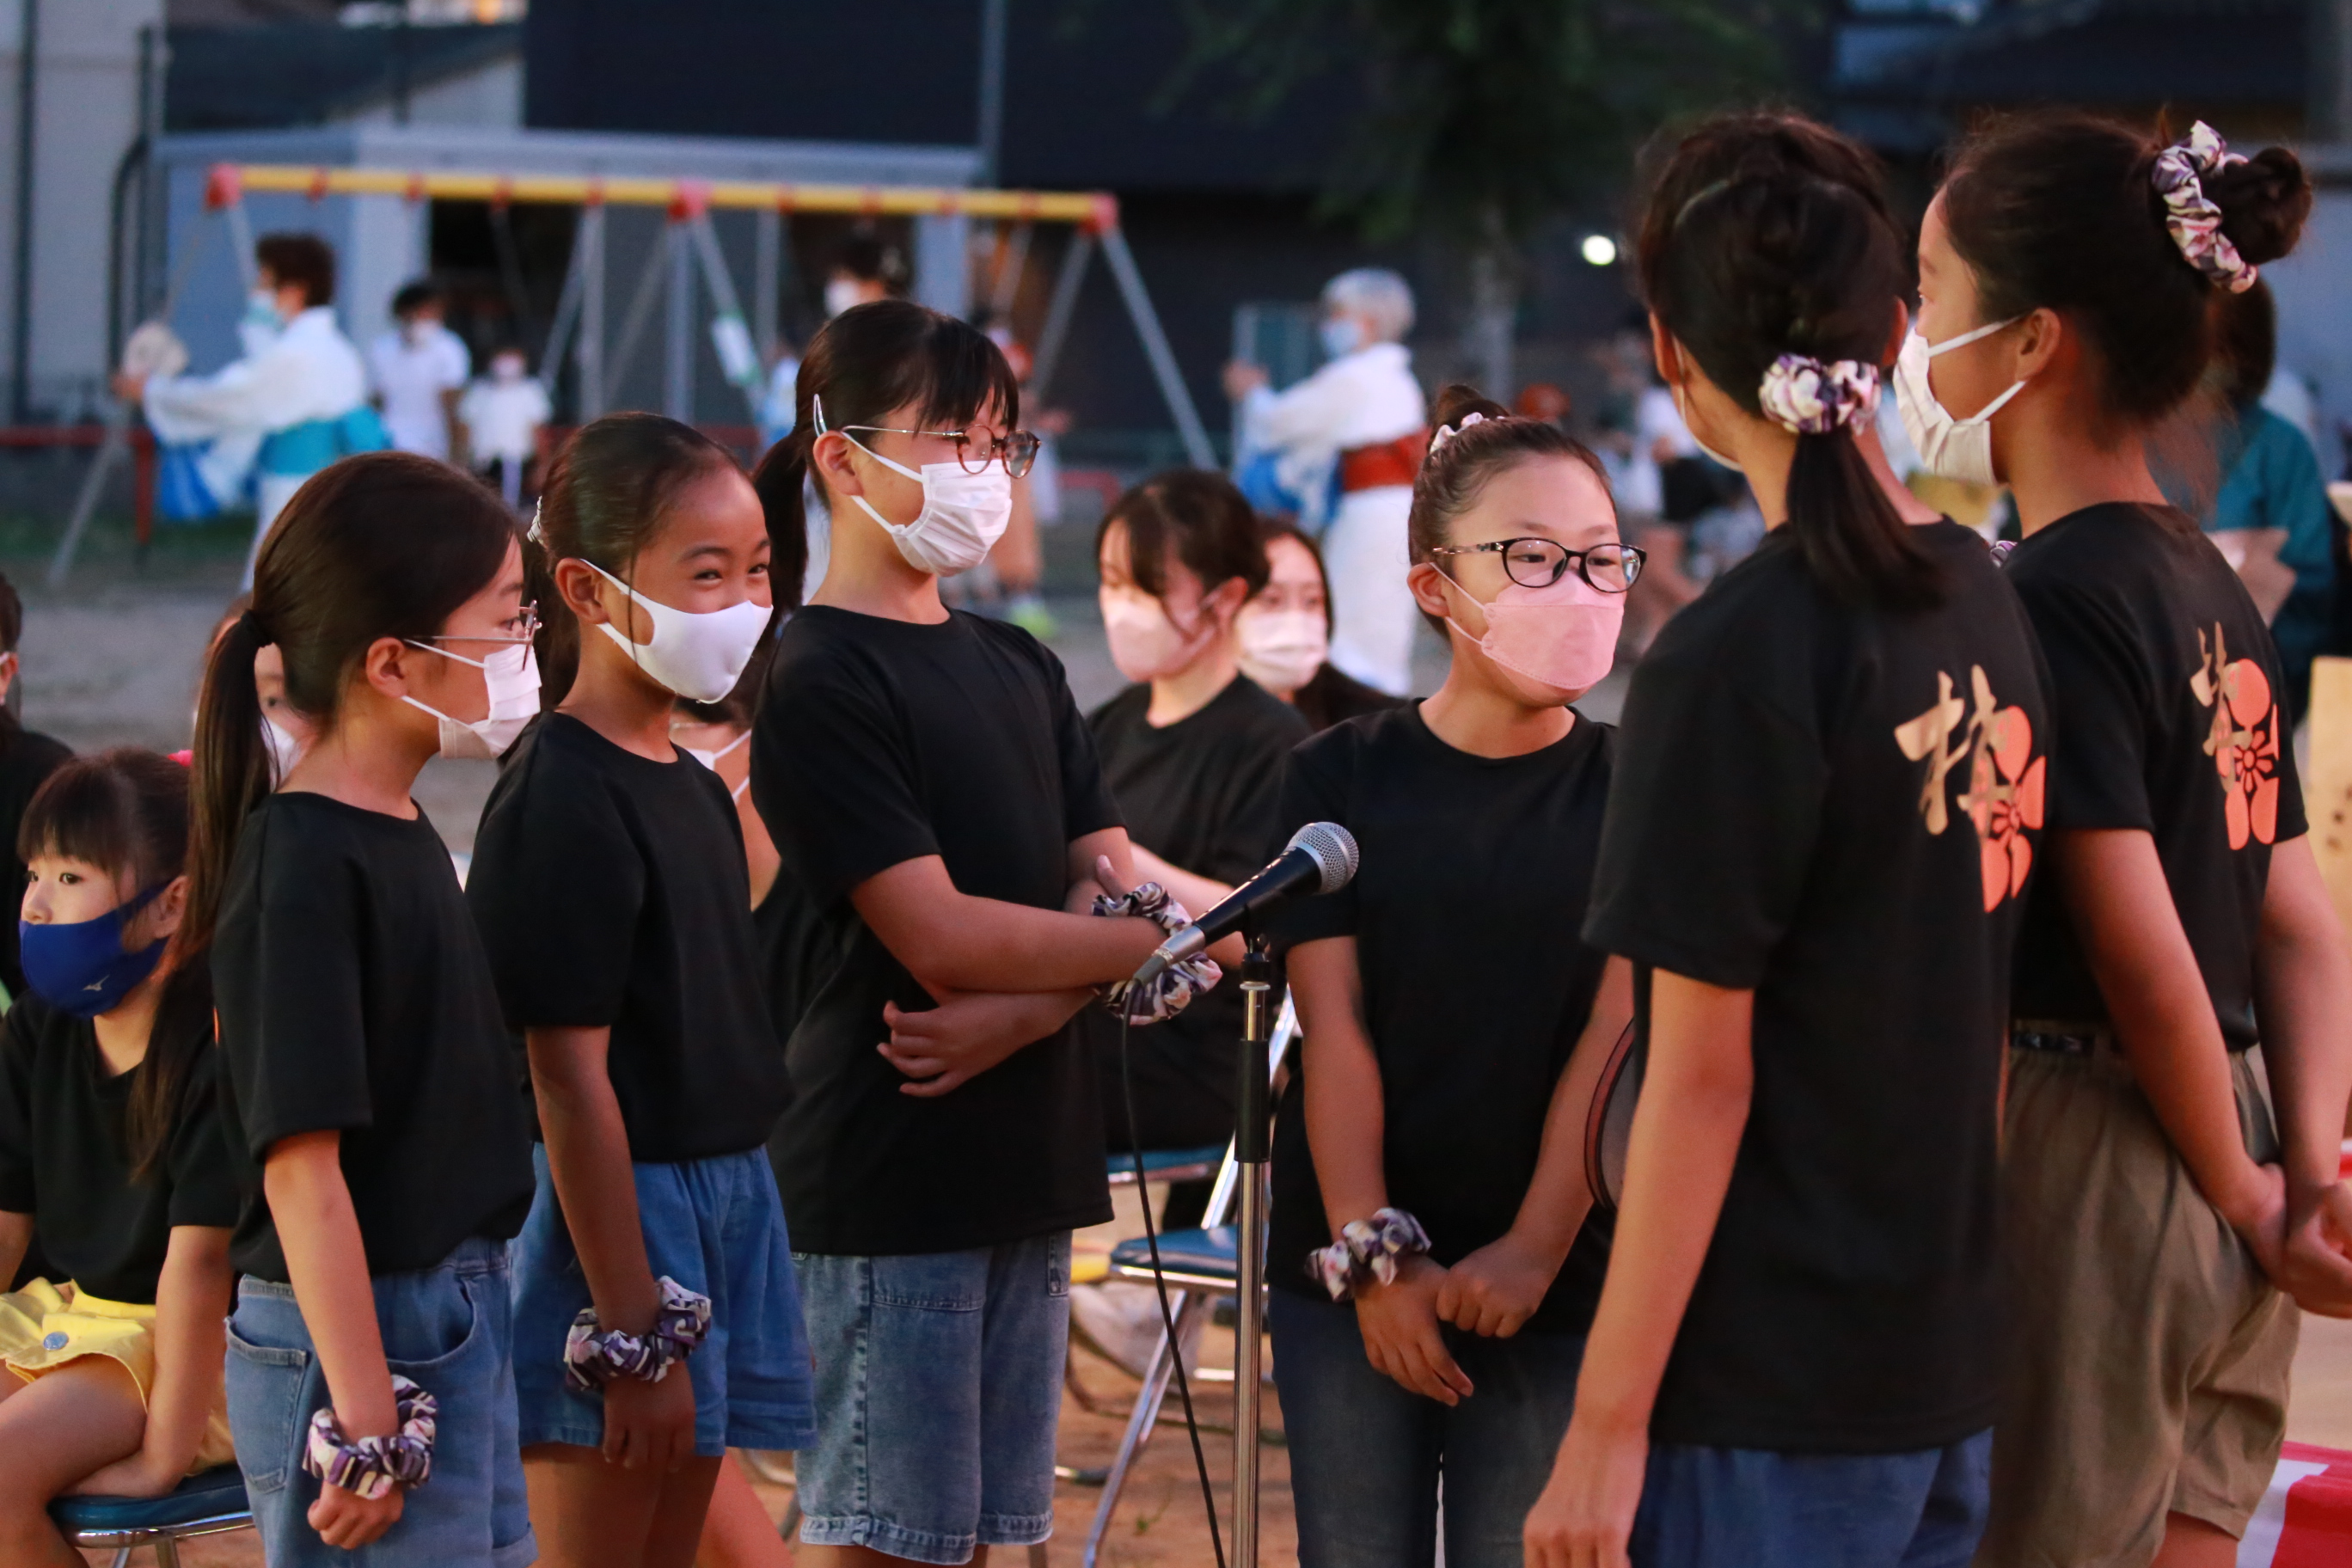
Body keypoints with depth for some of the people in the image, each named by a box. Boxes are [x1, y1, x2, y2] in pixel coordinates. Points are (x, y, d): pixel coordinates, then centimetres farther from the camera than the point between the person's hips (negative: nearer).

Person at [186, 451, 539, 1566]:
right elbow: (299, 1161, -21)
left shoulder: (401, 839, 11)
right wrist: (364, 1428, -22)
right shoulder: (302, 868, -17)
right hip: (356, 1342, -9)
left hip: (459, 1318, 9)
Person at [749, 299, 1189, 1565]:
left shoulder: (1018, 671, 16)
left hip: (1026, 1168, 7)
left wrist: (1014, 1014, -14)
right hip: (886, 1180, -7)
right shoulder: (819, 684, -9)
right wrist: (1180, 950, -10)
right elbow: (936, 934, -17)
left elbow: (1111, 892, 7)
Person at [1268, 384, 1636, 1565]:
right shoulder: (1341, 778, 4)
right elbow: (1333, 1028, -2)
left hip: (1554, 1288, -1)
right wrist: (1372, 1256, -12)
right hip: (1349, 1278, 1)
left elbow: (1616, 1033, -7)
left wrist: (1536, 1249, -17)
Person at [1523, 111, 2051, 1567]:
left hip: (1774, 1403, -7)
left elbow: (1701, 1078, -15)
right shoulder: (1985, 602, 5)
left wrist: (1609, 1424, -11)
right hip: (1949, 1366, 7)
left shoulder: (1737, 659, -16)